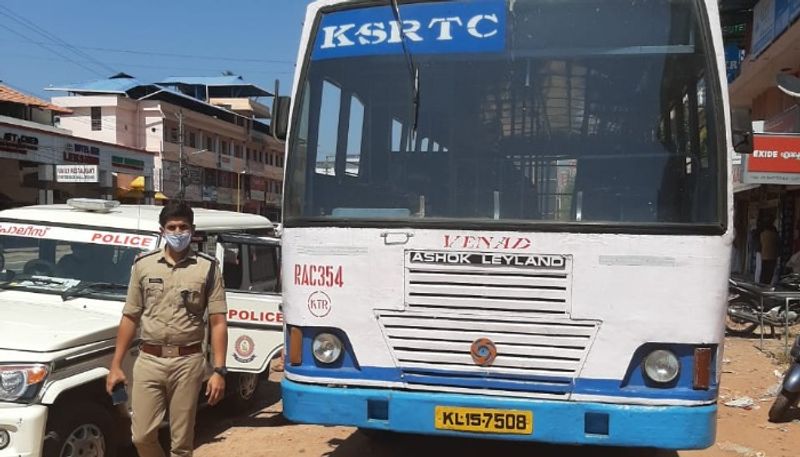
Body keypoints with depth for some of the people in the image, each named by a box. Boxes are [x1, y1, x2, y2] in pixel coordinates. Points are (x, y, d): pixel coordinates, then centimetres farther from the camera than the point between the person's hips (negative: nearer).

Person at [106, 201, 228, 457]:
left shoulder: (207, 268, -1)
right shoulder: (143, 265, 6)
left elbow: (218, 323, -3)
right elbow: (130, 318, 10)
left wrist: (219, 371, -10)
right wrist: (116, 365, 6)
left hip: (188, 362, -2)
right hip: (148, 361, 2)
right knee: (142, 436, 5)